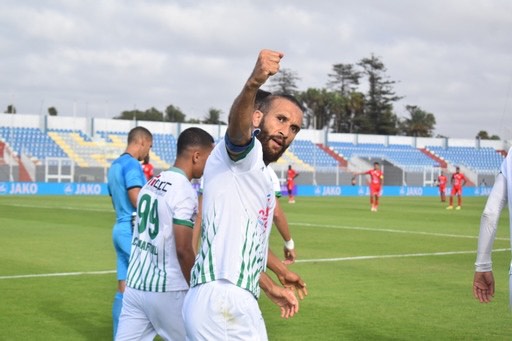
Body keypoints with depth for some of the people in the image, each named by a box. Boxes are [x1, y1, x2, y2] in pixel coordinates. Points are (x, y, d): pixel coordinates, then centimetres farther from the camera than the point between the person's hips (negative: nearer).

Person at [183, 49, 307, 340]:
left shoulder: (259, 177, 25)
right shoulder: (244, 152, -3)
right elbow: (237, 123, -27)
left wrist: (271, 287, 41)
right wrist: (253, 85, -47)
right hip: (224, 302, -10)